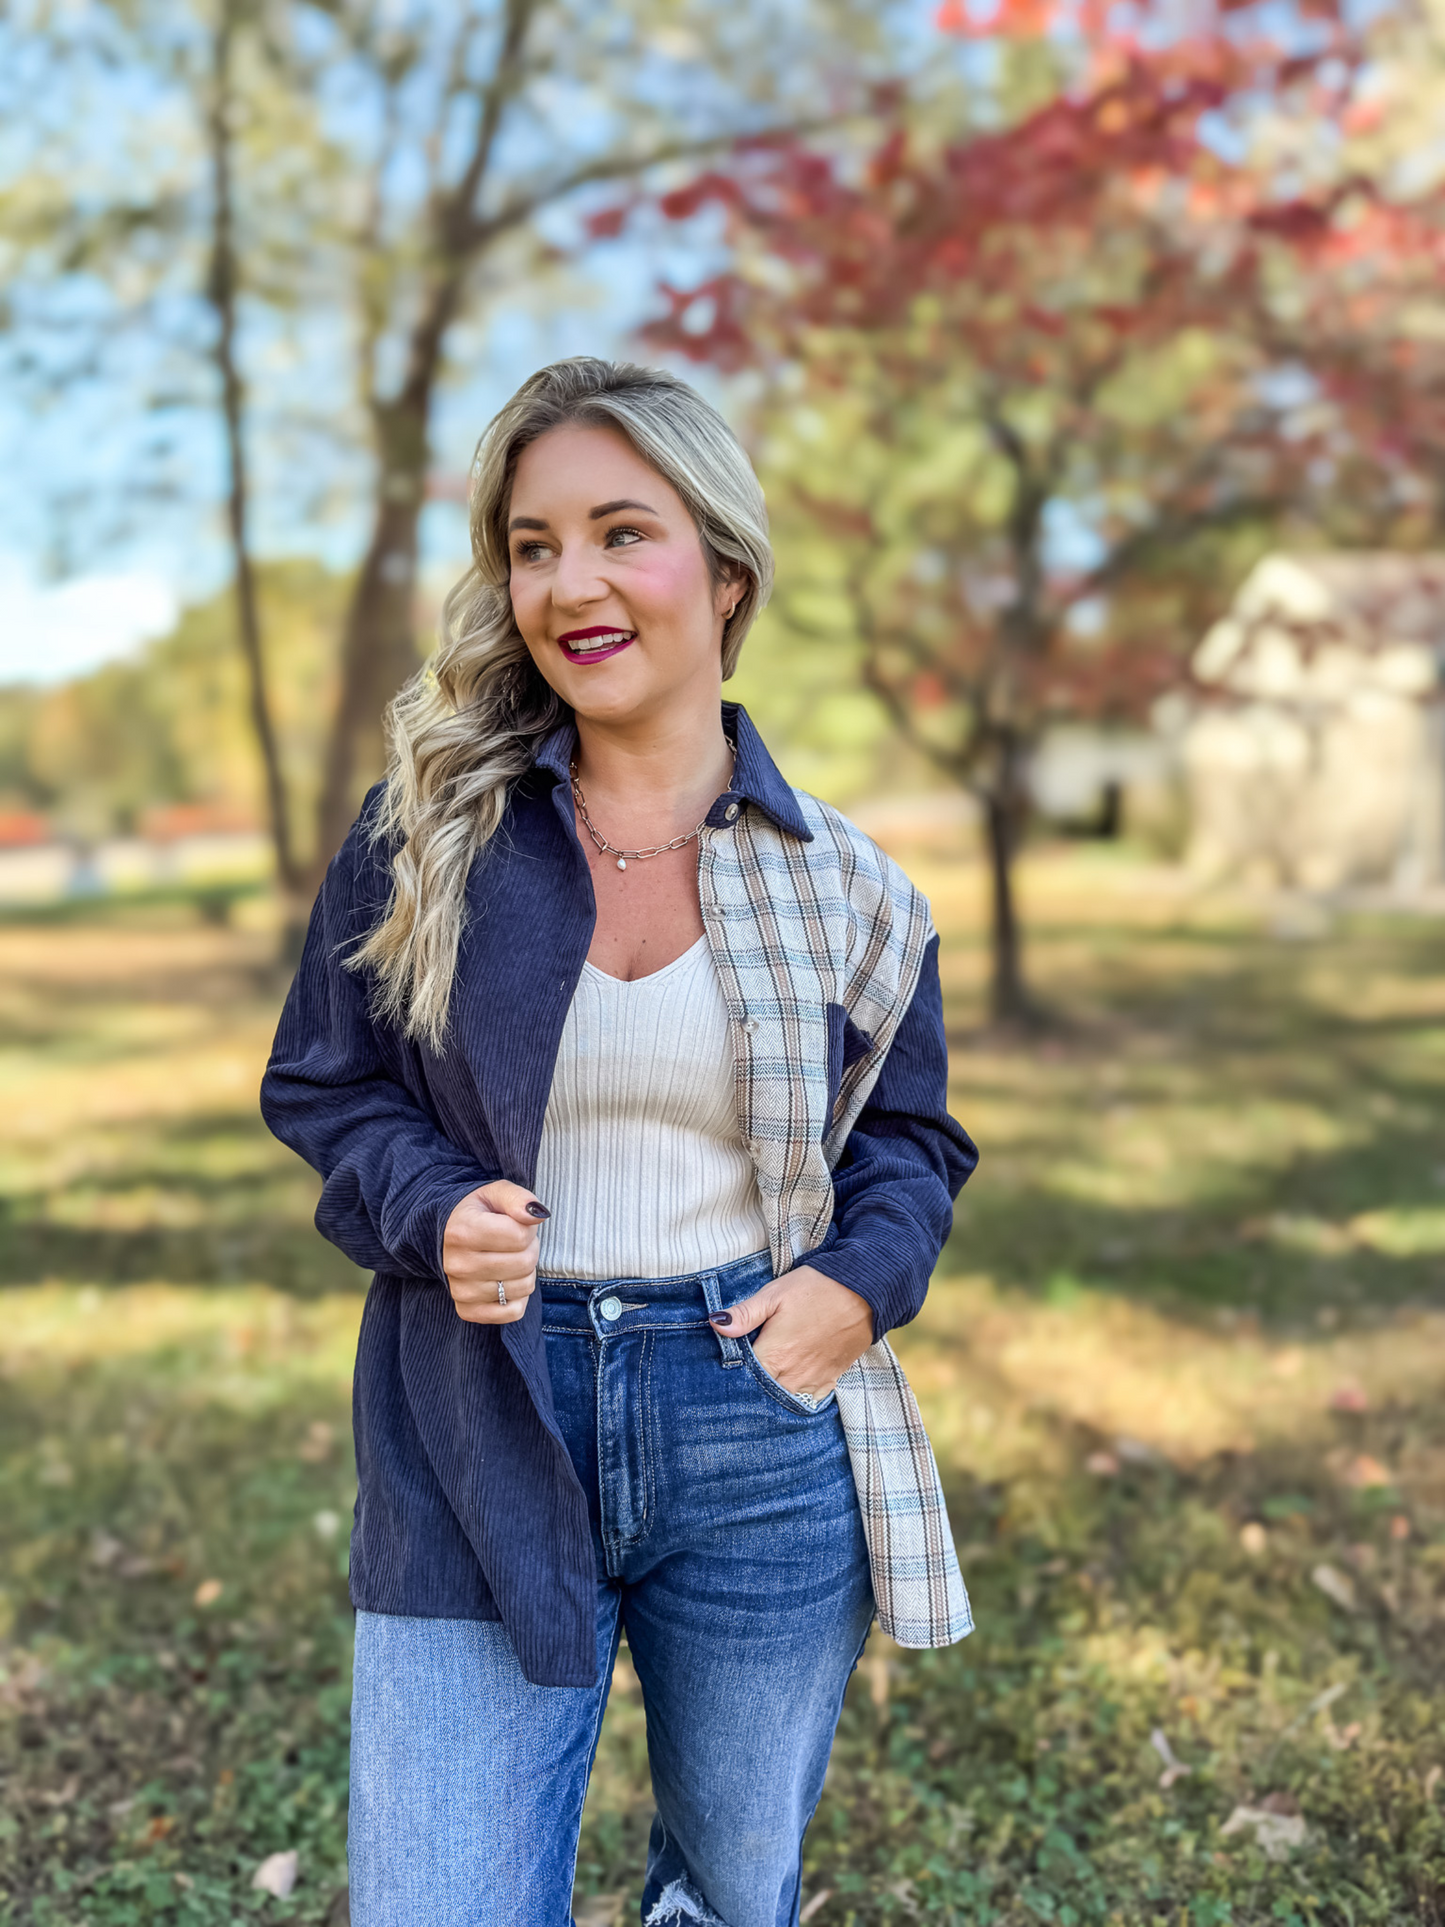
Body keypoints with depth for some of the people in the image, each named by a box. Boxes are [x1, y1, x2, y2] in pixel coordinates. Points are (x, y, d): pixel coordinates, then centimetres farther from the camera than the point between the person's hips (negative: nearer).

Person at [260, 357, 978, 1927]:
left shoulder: (836, 882, 0)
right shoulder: (422, 837, -2)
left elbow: (910, 1135, 11)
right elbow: (321, 1085, 6)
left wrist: (861, 1279, -9)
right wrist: (433, 1210, -14)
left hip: (761, 1439, 2)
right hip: (479, 1446, -1)